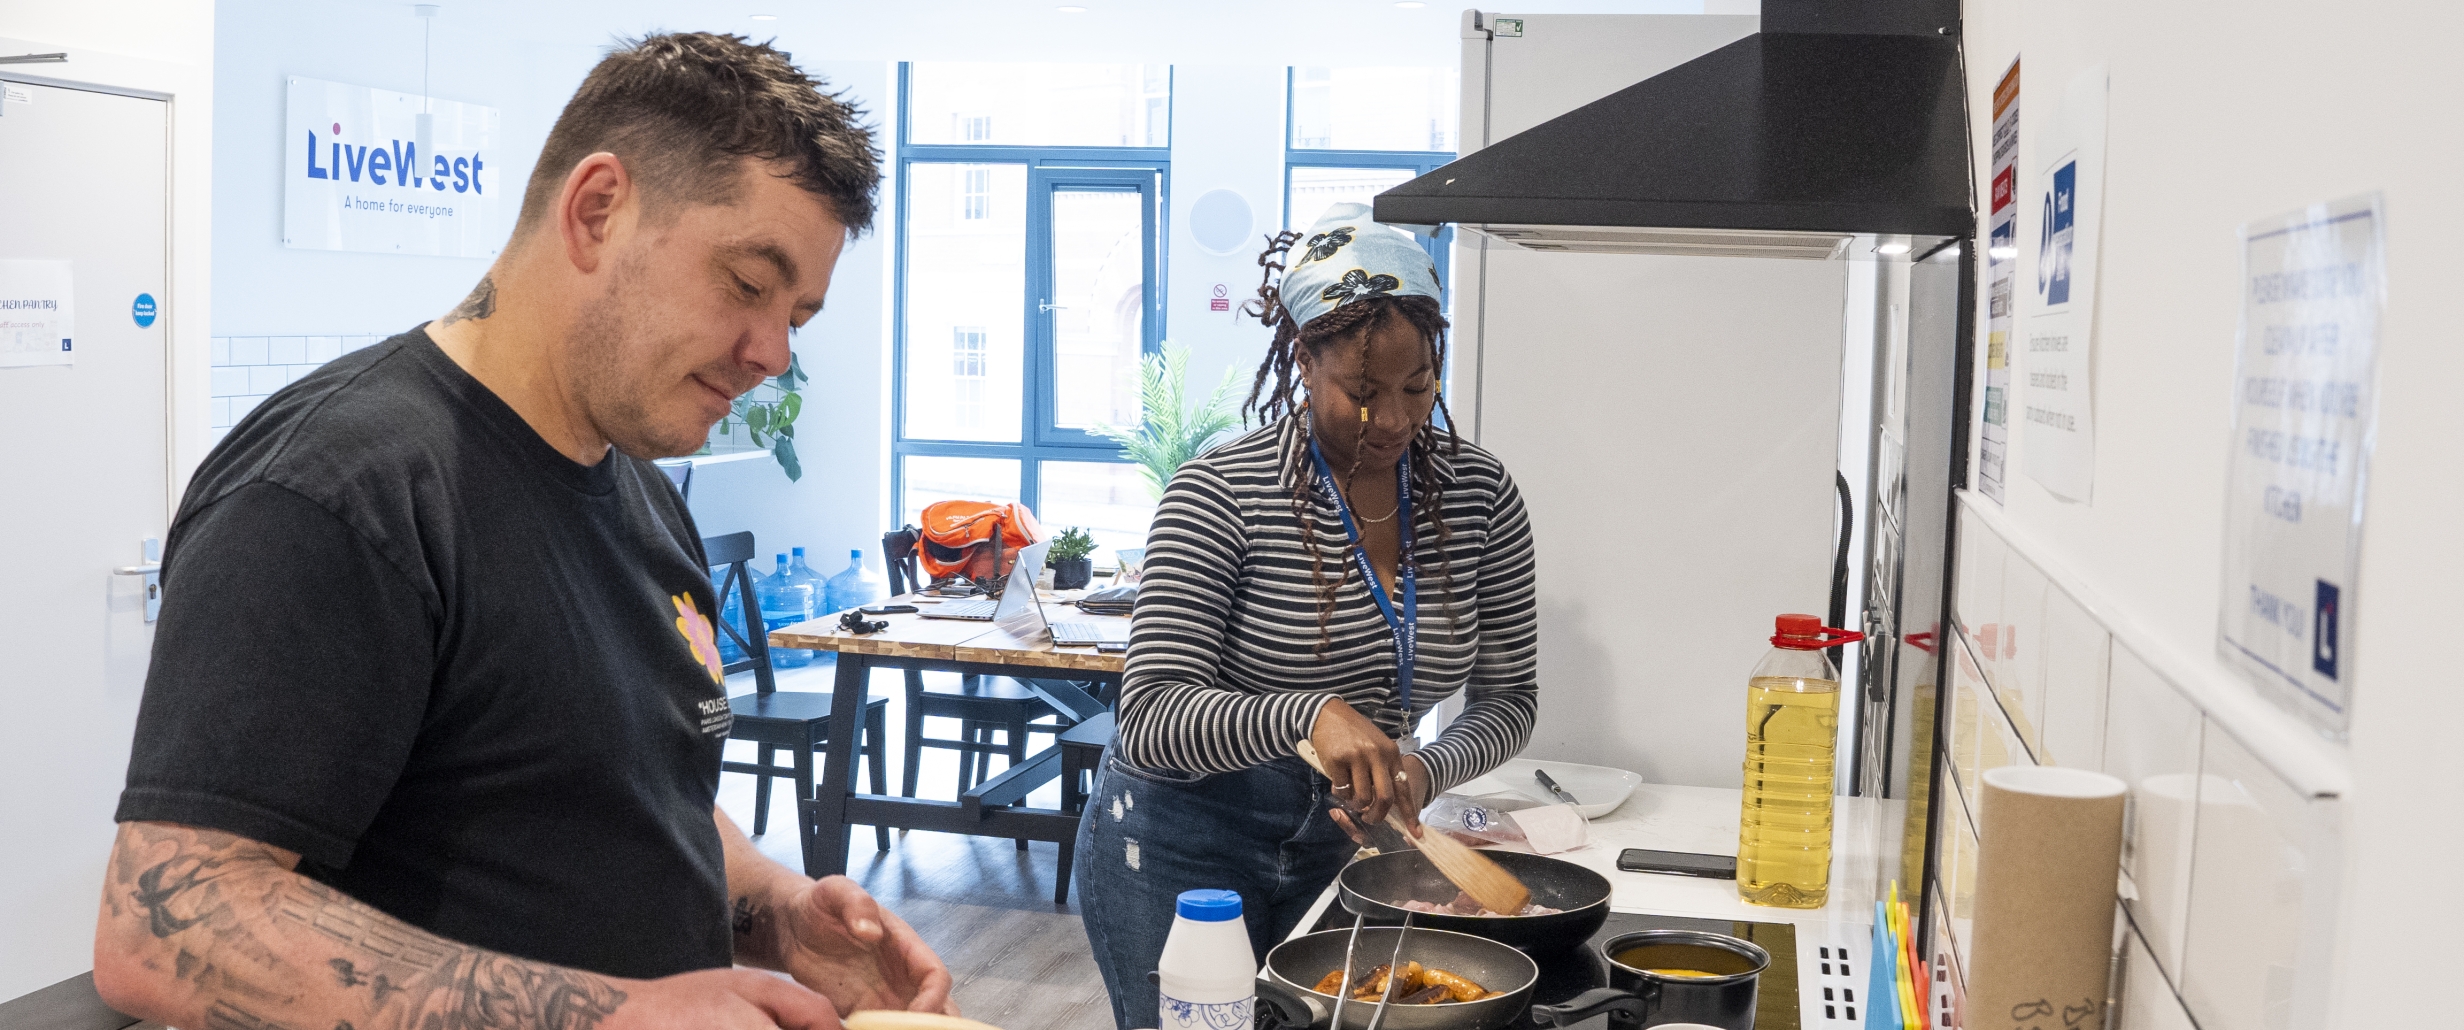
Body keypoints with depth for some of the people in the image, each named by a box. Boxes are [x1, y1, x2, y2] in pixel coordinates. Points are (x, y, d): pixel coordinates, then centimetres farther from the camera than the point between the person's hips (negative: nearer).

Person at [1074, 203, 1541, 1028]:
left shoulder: (1481, 495, -5)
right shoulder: (1220, 495, -18)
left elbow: (1506, 698, 2)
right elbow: (1150, 720, -23)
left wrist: (1424, 771, -19)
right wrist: (1309, 714, -40)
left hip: (1340, 842, 4)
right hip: (1181, 848, -4)